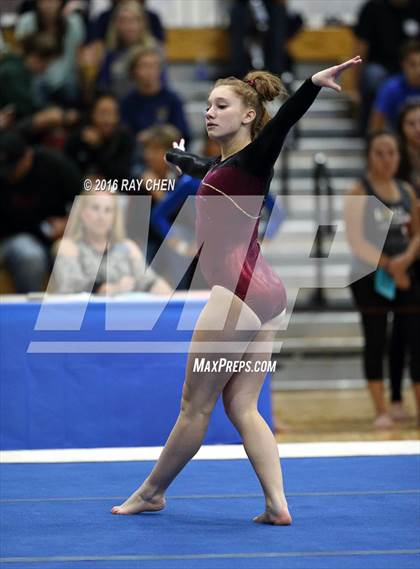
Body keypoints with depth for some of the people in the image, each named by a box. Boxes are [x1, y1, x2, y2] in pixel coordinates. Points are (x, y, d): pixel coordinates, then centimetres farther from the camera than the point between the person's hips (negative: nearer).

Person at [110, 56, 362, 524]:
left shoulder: (254, 159, -6)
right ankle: (277, 506, -1)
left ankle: (151, 493, 15)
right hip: (263, 292, 9)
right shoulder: (223, 167, 19)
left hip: (239, 290, -9)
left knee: (196, 405, 4)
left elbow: (283, 119, -25)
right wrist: (176, 156, 65)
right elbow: (198, 168, 43)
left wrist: (314, 82, -42)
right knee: (242, 406, 6)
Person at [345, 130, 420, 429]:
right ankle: (381, 410, 7)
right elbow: (357, 241, -13)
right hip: (371, 276, -4)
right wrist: (389, 266, -17)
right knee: (376, 342, 1)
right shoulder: (360, 193, -6)